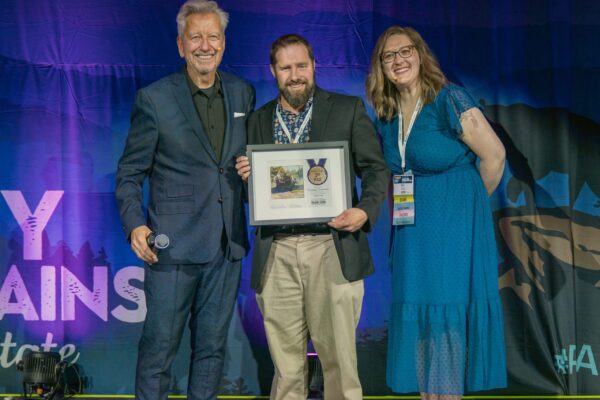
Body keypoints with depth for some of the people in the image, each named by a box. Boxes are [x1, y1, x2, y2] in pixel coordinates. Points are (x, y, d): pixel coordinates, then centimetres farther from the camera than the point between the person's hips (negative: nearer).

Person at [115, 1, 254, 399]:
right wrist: (134, 225, -15)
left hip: (227, 246, 4)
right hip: (174, 246, -4)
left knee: (212, 347, 13)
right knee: (159, 348, 1)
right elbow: (130, 172, -1)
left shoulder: (243, 93, 8)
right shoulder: (154, 98, -4)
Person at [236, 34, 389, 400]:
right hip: (277, 254, 3)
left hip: (332, 249, -2)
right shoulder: (259, 121, 14)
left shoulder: (348, 109, 6)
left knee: (338, 357, 0)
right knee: (286, 364, 7)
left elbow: (376, 169, 4)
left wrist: (366, 211, -14)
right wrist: (246, 176, -5)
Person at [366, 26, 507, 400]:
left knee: (446, 317, -3)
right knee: (417, 313, 8)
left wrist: (470, 202, 2)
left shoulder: (449, 100, -12)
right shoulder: (387, 115, 8)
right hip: (411, 229, 6)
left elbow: (494, 156, -9)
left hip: (453, 227, -6)